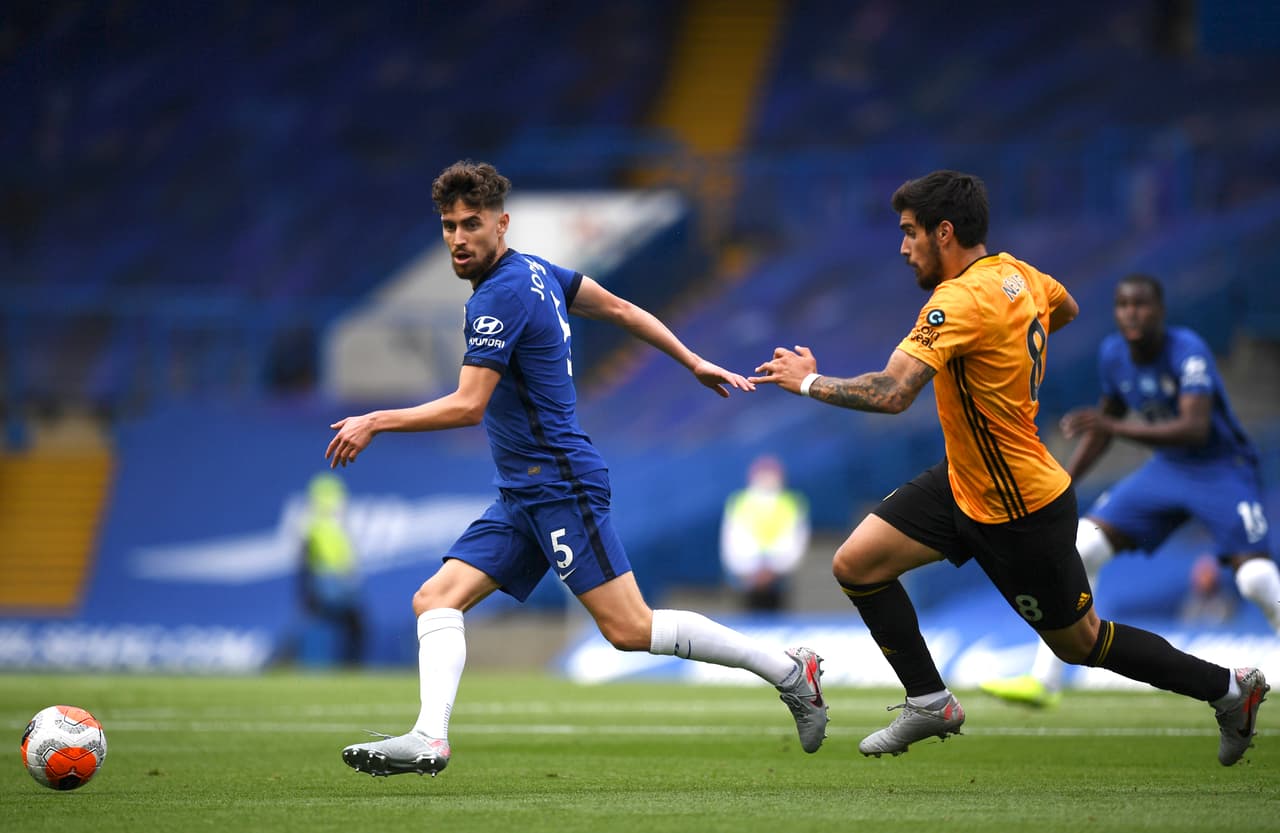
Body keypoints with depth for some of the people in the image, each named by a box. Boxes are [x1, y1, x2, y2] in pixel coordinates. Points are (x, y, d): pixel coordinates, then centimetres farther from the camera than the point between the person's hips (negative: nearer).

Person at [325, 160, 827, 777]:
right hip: (521, 497, 10)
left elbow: (467, 406, -21)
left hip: (560, 486, -10)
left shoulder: (502, 297, -17)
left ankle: (789, 672, -3)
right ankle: (429, 738, -17)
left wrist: (376, 422, -16)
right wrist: (694, 363, 28)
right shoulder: (534, 271, 12)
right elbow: (619, 309, 21)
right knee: (436, 599, -3)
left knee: (628, 628, -11)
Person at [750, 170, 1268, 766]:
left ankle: (1229, 688, 24)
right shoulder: (1017, 274, -1)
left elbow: (892, 393, -37)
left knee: (1080, 643, 8)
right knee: (855, 564, 1)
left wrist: (809, 382, -22)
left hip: (1023, 514, -9)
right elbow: (1066, 310, 22)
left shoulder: (961, 302, -28)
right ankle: (931, 704, 12)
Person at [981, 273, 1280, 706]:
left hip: (1223, 471, -6)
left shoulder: (1187, 351, -23)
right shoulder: (1112, 353, -3)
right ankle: (1043, 681, -3)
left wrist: (1115, 427, -44)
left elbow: (1196, 428, -37)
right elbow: (1106, 422, 14)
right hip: (1166, 470, 6)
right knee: (1081, 548, -8)